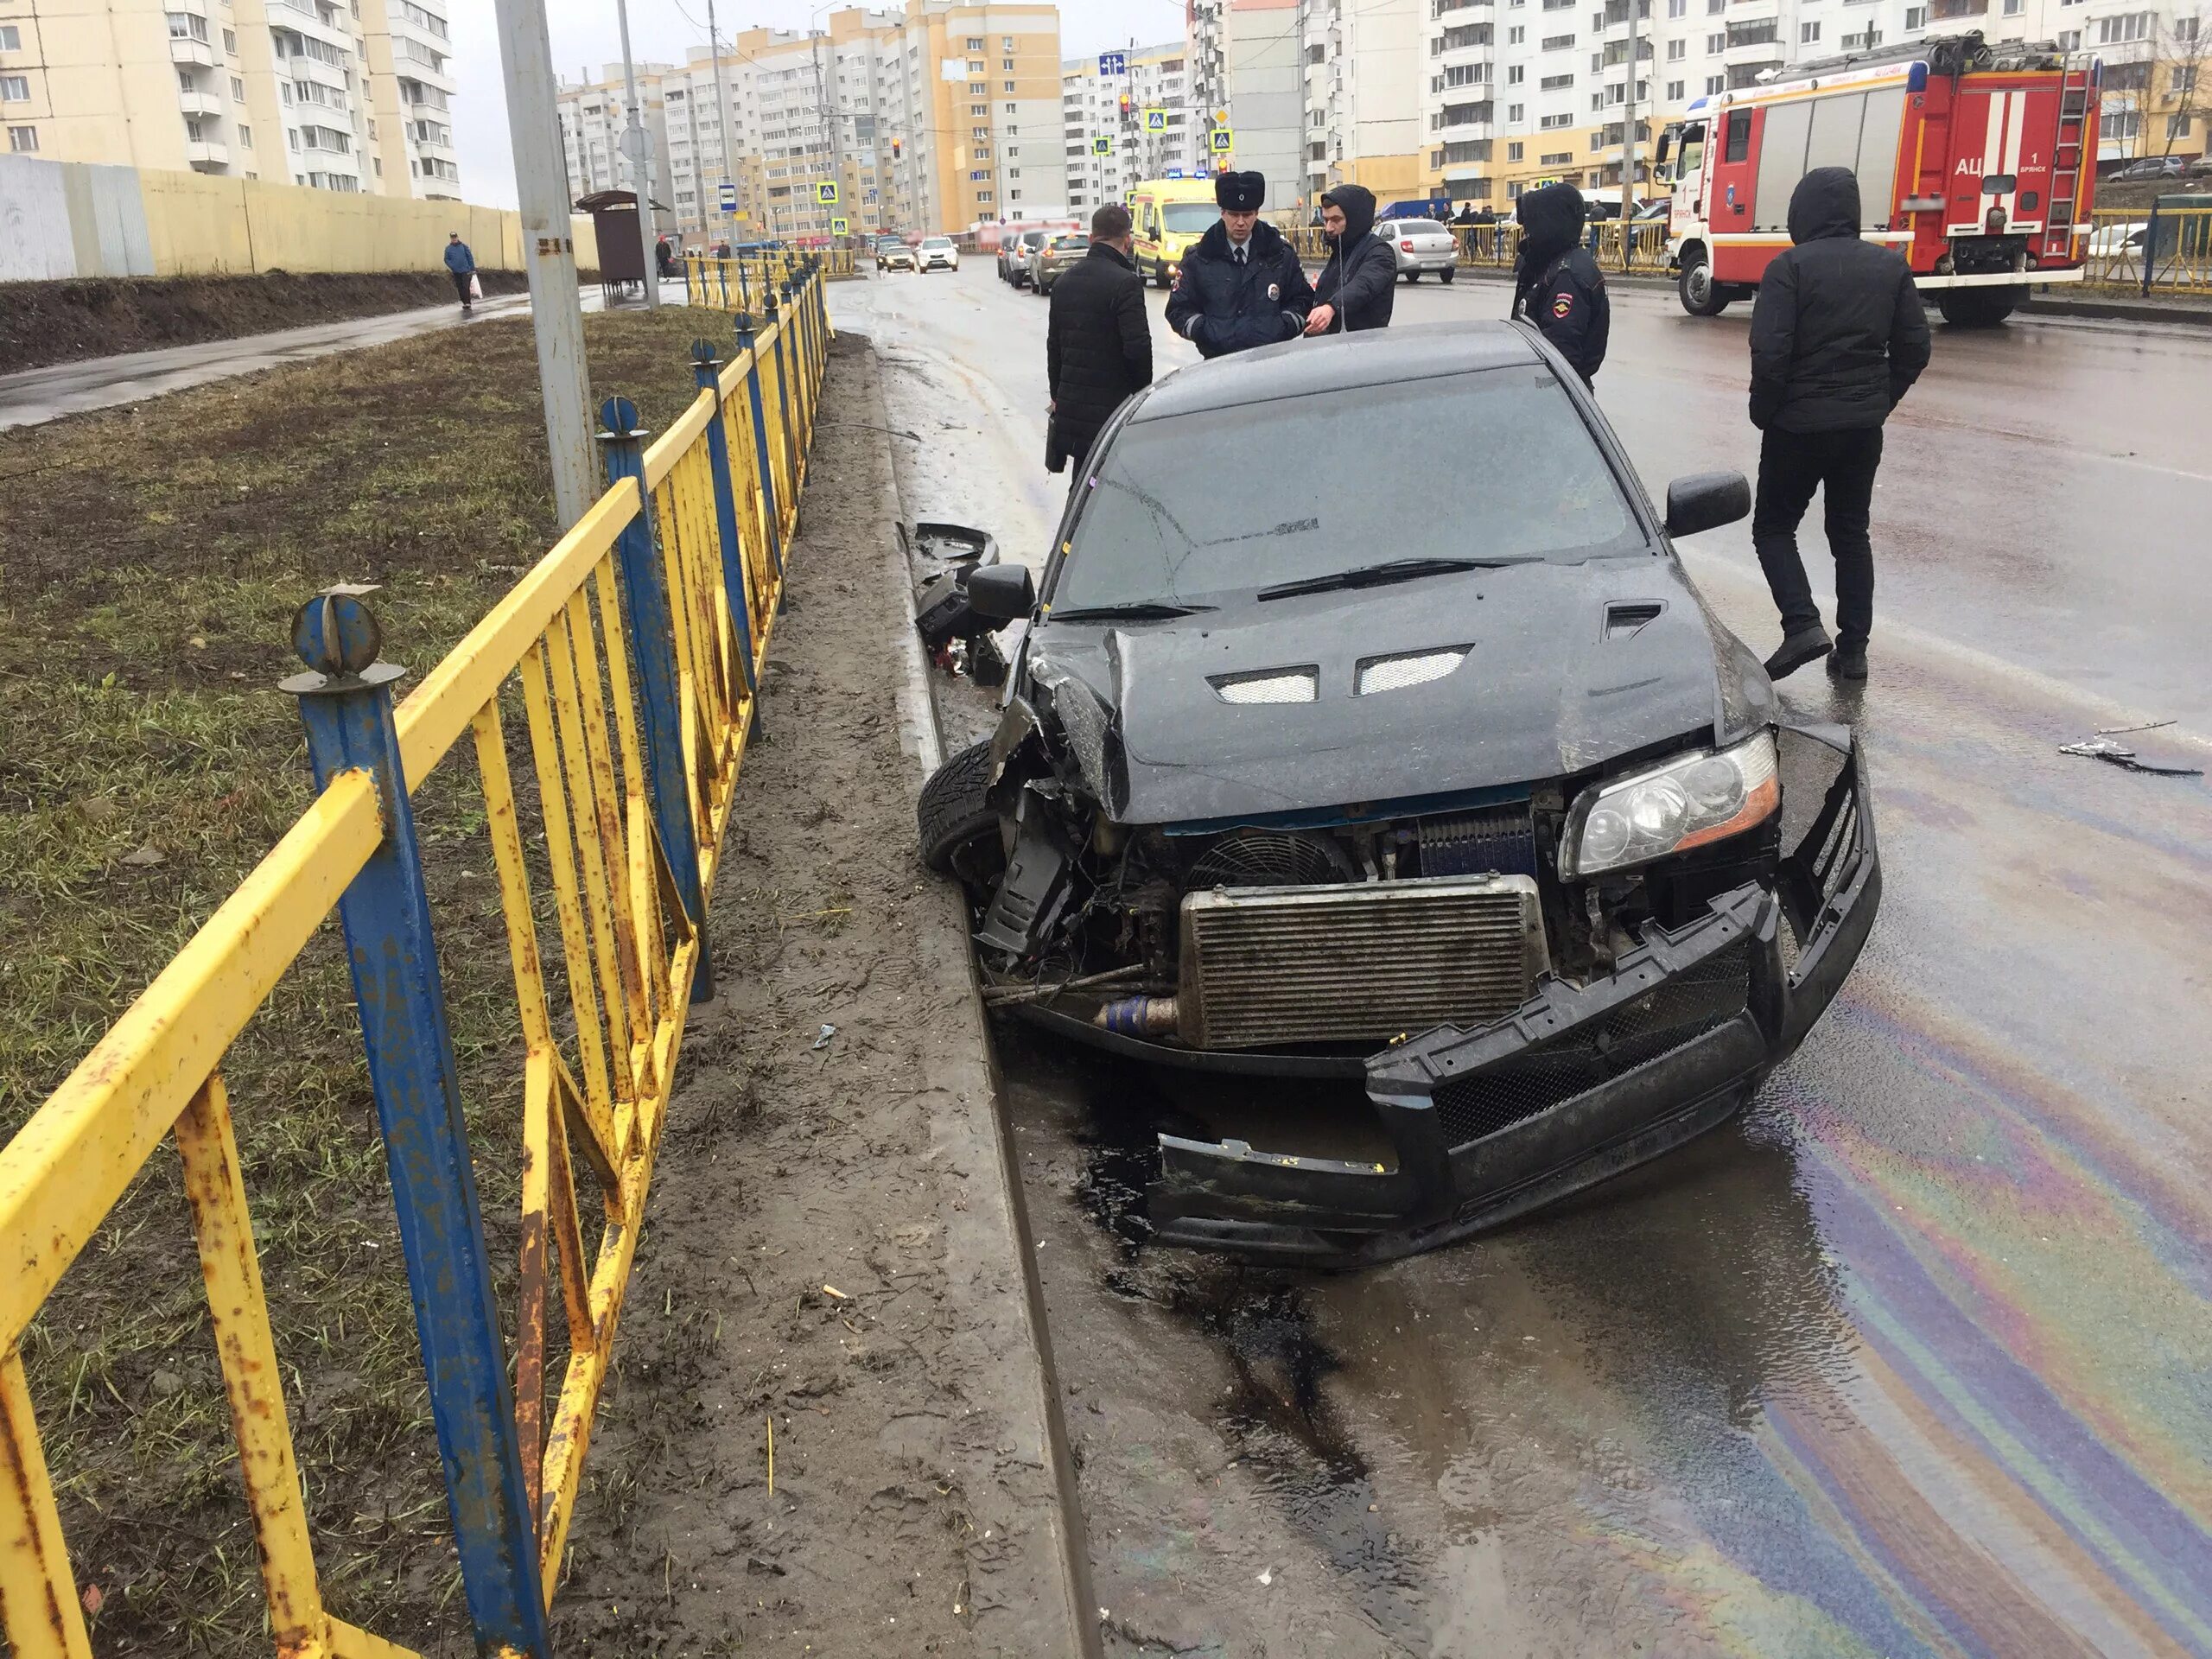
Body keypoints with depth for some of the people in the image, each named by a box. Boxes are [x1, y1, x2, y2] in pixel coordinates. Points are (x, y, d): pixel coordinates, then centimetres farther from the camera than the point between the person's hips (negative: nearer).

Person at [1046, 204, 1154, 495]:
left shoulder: (1064, 281, 10)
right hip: (1112, 404, -7)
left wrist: (1057, 394, 23)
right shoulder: (1125, 283, -14)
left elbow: (1054, 344, 15)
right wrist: (1142, 392, -4)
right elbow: (1137, 348, -19)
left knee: (1082, 486, 15)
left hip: (1071, 403, 7)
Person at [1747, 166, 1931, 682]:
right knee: (1851, 532, 15)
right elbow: (1914, 347, 5)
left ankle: (1803, 624, -9)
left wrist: (1763, 412, -4)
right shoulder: (1891, 266, 5)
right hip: (1864, 426, 5)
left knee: (1774, 526, 9)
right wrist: (1881, 401, 15)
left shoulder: (1790, 267, -12)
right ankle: (1853, 648, 13)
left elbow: (1770, 351, -18)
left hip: (1799, 423, -5)